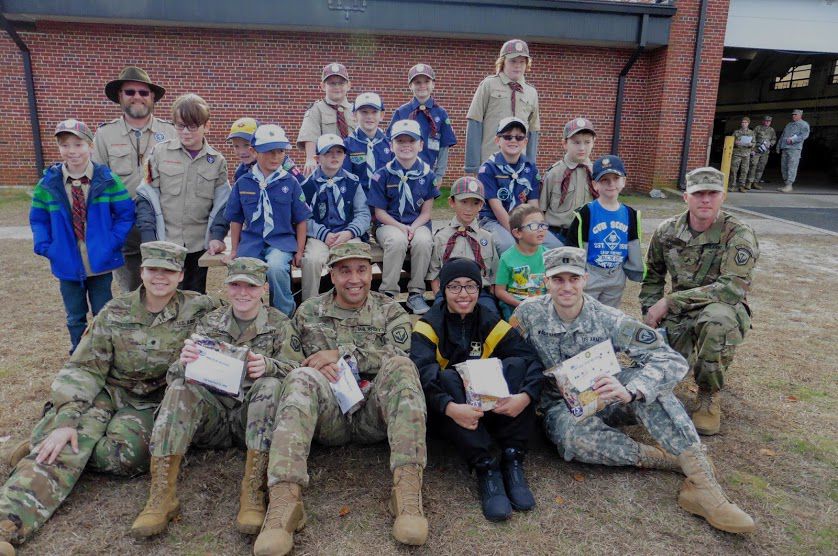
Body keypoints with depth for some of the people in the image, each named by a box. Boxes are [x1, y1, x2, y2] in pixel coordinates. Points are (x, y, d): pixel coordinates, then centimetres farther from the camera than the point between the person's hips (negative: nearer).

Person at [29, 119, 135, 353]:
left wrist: (113, 242, -14)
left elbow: (126, 214, -6)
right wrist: (46, 247, -8)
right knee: (75, 317, 16)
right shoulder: (48, 183, -4)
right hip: (67, 265, 2)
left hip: (100, 263, -2)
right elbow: (38, 219, 5)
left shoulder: (107, 180, -9)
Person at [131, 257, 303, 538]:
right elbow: (173, 376, 4)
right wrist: (184, 362, -22)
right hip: (214, 412, 2)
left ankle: (253, 493, -32)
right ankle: (161, 496, -27)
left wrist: (268, 365, -28)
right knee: (179, 389, -24)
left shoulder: (279, 324, 5)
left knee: (270, 385, -31)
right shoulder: (209, 323, 11)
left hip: (255, 416, -2)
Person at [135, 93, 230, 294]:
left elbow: (221, 204, 5)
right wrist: (149, 238, -9)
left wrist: (217, 237, -8)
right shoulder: (160, 153, -1)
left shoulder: (217, 161, 3)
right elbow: (146, 197, -1)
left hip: (199, 245, 2)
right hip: (164, 244, -1)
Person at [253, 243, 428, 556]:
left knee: (400, 366, -29)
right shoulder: (308, 313, 14)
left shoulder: (391, 312, 11)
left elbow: (398, 354, -7)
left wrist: (341, 353, -14)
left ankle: (407, 490, -37)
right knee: (303, 378, -30)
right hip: (329, 417, 1)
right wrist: (318, 367, -12)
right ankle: (284, 500, -43)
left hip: (375, 414, 0)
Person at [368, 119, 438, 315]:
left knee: (423, 241, -33)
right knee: (397, 241, -35)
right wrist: (401, 227, -15)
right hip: (389, 224, -1)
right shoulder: (382, 175, 1)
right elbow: (380, 212, 0)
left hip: (418, 224, 2)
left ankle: (416, 293, -15)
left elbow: (426, 212, 4)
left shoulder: (427, 174, 5)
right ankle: (388, 292, -20)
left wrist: (412, 229, -15)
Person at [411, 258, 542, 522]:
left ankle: (513, 460, -22)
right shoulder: (428, 325, -6)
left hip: (493, 408, 2)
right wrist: (450, 407, -43)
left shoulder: (492, 323, 1)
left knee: (516, 364, -22)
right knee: (446, 378, -32)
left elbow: (532, 360, -13)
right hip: (449, 413, -2)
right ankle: (485, 467, -33)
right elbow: (423, 372, -25)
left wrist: (526, 396, -34)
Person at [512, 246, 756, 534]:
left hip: (603, 400, 1)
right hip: (560, 407, -1)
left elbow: (672, 360, -22)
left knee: (643, 378, -30)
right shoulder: (529, 313, -11)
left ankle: (701, 483, -31)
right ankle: (673, 459, -21)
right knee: (575, 435, -38)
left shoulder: (608, 320, -14)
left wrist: (629, 391, -41)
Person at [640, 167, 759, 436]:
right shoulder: (667, 231, -2)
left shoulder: (738, 234, -15)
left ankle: (709, 396, -14)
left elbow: (734, 287, -27)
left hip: (724, 309, -3)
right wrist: (651, 314, -1)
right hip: (679, 314, 4)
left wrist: (670, 301, -28)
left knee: (716, 318, -40)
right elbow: (653, 277, 13)